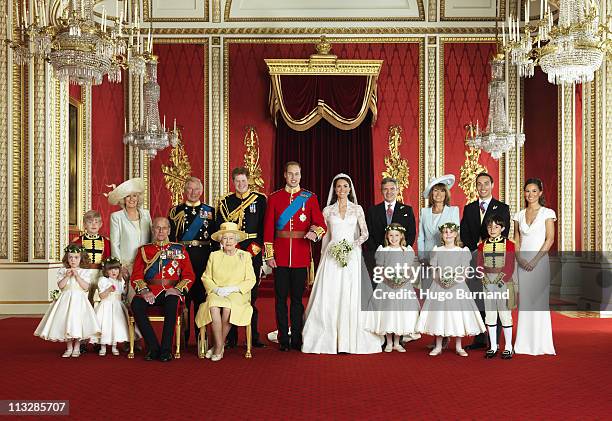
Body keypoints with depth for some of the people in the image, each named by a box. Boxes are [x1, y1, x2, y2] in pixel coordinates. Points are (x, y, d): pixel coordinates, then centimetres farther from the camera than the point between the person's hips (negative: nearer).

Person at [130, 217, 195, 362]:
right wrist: (144, 291, -11)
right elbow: (136, 276, 9)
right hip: (150, 291, 1)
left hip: (171, 291, -1)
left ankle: (166, 350, -27)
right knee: (136, 304, -31)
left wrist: (178, 289, -9)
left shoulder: (180, 249, 17)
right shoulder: (144, 250, 18)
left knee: (172, 303, -36)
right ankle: (153, 348, -23)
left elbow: (189, 275, 10)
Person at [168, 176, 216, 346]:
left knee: (201, 294, 3)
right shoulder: (176, 211, 8)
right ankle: (183, 336, 11)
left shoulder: (210, 211, 9)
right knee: (183, 295, 1)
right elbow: (170, 237, 5)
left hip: (204, 258, 0)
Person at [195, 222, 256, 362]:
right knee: (214, 307, -34)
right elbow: (206, 277, 11)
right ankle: (219, 346, -25)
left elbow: (251, 280, 3)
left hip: (237, 294, -1)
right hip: (216, 294, 1)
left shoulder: (245, 256, 9)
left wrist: (232, 288, -11)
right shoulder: (214, 256, 14)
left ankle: (219, 346, -16)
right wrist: (216, 289, -10)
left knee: (227, 308, -34)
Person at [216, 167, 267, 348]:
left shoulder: (260, 199, 6)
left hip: (253, 250, -1)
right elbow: (220, 226, 7)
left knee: (252, 293, 2)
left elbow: (264, 225, 3)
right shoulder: (225, 201, 10)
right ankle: (231, 337, 5)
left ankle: (254, 336, 10)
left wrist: (257, 245, -7)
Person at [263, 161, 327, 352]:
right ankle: (283, 340, 12)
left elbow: (322, 225, 2)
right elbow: (268, 228, 3)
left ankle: (297, 339, 14)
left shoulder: (310, 198, 6)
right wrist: (269, 255, -3)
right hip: (280, 255, 0)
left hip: (301, 255, 0)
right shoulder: (274, 198, 6)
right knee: (281, 298, 3)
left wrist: (315, 232, -21)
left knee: (297, 298, 5)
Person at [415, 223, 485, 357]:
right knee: (438, 314, 1)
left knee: (458, 314, 1)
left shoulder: (462, 251, 3)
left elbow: (465, 272, 0)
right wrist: (440, 278, -13)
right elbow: (433, 271, 5)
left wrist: (455, 279, -15)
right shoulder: (436, 251, 7)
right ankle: (438, 346, 11)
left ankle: (458, 347, 12)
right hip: (439, 287, 1)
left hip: (457, 286, -1)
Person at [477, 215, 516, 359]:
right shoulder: (482, 245, 8)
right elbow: (480, 265, 6)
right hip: (488, 283, 3)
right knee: (490, 315, 6)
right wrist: (485, 279, -8)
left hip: (503, 282, -3)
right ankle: (493, 347, 15)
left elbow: (510, 266, -4)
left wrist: (502, 280, -13)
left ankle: (508, 347, 7)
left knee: (505, 314, -2)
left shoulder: (508, 244, 0)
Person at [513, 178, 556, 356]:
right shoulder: (519, 215, 12)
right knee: (524, 301, 4)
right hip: (523, 263, 4)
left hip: (540, 261, -4)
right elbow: (516, 240, 11)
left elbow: (550, 239, -7)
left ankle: (540, 344, 6)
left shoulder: (547, 213, -1)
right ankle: (525, 343, 11)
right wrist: (519, 258, -6)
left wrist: (535, 260, -14)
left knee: (539, 301, -3)